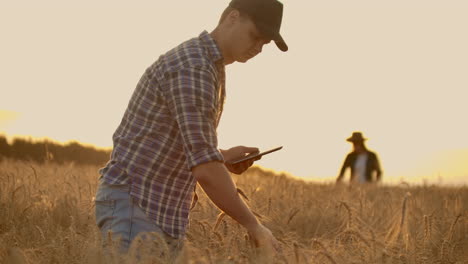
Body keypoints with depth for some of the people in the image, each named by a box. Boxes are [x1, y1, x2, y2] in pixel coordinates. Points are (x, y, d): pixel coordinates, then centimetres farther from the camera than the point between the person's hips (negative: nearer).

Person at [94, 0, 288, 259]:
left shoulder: (206, 68, 17)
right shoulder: (193, 68, -19)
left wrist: (223, 157, 11)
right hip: (132, 207, -10)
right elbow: (205, 170, -25)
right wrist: (253, 225, -16)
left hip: (162, 212, 11)